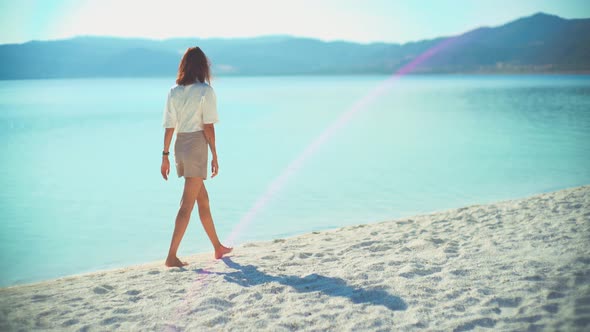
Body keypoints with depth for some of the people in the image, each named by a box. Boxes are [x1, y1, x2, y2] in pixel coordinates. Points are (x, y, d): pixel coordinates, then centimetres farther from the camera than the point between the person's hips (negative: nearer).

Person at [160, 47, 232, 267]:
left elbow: (169, 126, 5)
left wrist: (165, 155, 10)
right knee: (187, 204, -2)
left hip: (180, 145, 6)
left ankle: (218, 247, 30)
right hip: (197, 145, -6)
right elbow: (208, 126, -11)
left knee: (203, 199, 18)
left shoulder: (174, 91, 6)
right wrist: (214, 156, -6)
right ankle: (171, 256, -2)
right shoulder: (205, 91, -9)